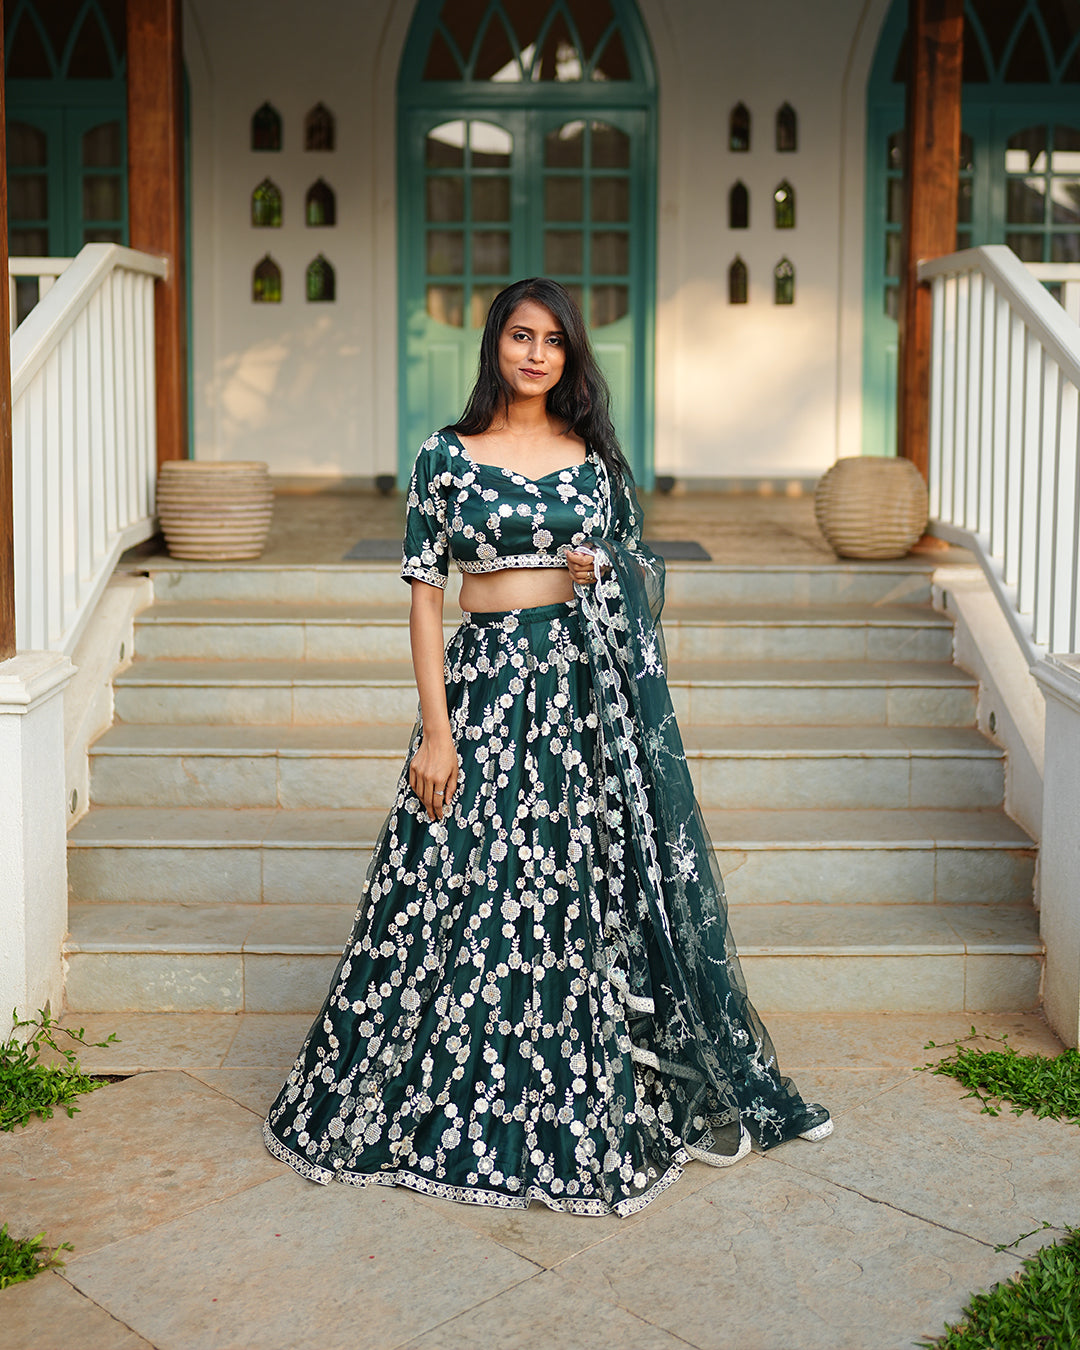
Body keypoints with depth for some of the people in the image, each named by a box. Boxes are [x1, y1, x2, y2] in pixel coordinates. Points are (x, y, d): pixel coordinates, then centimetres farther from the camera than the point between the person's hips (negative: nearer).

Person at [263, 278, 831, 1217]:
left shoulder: (596, 456, 10)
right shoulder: (446, 457, 3)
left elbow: (640, 576, 16)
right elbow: (424, 593, -1)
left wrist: (606, 576, -8)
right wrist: (435, 728, -8)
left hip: (588, 692, 2)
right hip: (486, 684, -2)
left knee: (593, 893, 5)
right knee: (473, 891, 1)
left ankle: (622, 1100, 20)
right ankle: (456, 1109, 18)